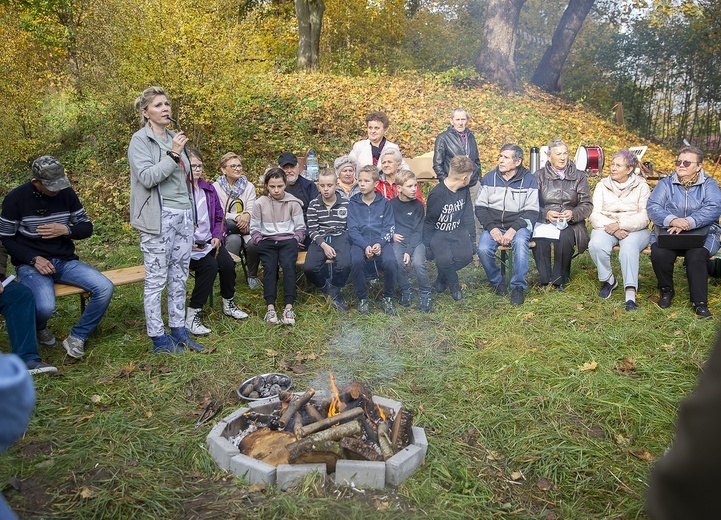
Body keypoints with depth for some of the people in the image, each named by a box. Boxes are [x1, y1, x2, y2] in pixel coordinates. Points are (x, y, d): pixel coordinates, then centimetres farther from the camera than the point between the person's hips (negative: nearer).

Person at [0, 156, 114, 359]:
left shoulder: (67, 193, 3)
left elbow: (87, 227, 8)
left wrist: (66, 230, -14)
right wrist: (34, 259, -17)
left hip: (65, 261, 4)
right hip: (31, 264, -3)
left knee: (105, 288, -21)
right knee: (45, 307, -32)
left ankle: (77, 338, -2)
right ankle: (39, 329, 9)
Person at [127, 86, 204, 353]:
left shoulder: (174, 138, 15)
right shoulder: (141, 140, -5)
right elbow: (147, 177, -17)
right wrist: (173, 155, -18)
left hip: (184, 214, 7)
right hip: (159, 218, -7)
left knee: (179, 276, 10)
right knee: (156, 278, -1)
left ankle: (178, 329, 20)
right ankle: (158, 338, 8)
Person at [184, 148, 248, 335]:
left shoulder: (208, 189, 9)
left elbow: (219, 216, 16)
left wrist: (217, 237, 0)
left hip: (209, 241, 6)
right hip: (187, 245, -5)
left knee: (227, 263, -19)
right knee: (210, 265, -29)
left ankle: (229, 304, 10)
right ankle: (192, 317, -18)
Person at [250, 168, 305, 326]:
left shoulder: (293, 202, 3)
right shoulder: (260, 203, 3)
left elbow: (300, 227, 9)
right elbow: (254, 228, 9)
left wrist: (295, 241, -5)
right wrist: (260, 242, -6)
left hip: (288, 239, 0)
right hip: (267, 241, 1)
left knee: (288, 265, -27)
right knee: (269, 267, -25)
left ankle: (289, 307, -30)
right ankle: (270, 307, -29)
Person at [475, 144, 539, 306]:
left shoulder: (529, 180, 1)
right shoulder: (489, 178, 6)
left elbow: (532, 212, -3)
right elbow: (480, 207, 4)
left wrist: (513, 229, -18)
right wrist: (491, 228, -12)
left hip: (518, 226, -1)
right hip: (494, 225, 2)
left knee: (520, 242, -35)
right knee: (483, 249, -27)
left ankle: (518, 287, -19)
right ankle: (497, 282, 0)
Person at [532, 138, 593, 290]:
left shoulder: (579, 176, 12)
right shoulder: (539, 176, 10)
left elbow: (587, 205, 6)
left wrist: (573, 213, -16)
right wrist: (546, 214, -19)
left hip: (571, 223, 0)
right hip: (544, 221, 0)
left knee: (565, 237, -35)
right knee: (539, 237, -34)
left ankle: (559, 280, -19)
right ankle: (544, 280, -22)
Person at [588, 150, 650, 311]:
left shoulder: (641, 186, 5)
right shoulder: (602, 185, 10)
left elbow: (644, 217, -8)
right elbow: (594, 215, -2)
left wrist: (620, 225, -22)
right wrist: (611, 228, -20)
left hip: (635, 230, -2)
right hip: (606, 227, 2)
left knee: (629, 247, -35)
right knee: (596, 245, -31)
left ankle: (630, 294, -37)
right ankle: (609, 280, -5)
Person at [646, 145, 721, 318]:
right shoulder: (665, 183, 7)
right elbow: (652, 207, -8)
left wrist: (689, 222, -30)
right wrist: (672, 220, -29)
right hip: (667, 233, 1)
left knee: (696, 256, -32)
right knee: (659, 254, -29)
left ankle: (700, 303, -18)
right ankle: (666, 291, 0)